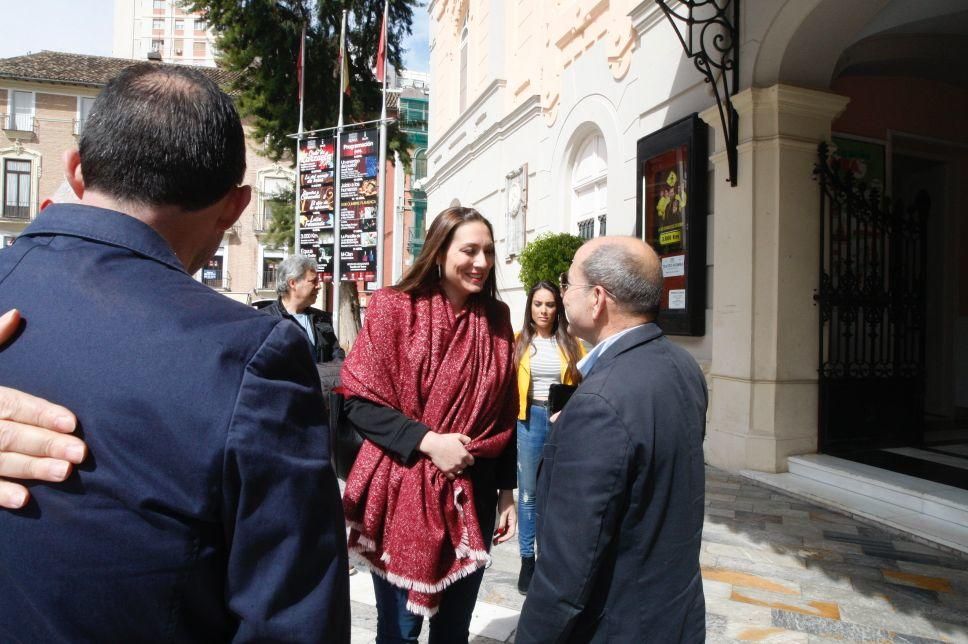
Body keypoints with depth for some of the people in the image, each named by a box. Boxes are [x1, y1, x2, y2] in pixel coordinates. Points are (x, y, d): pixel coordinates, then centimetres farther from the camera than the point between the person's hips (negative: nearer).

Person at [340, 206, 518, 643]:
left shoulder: (497, 319, 3)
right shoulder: (394, 307, -8)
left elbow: (504, 414, 8)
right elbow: (360, 401, -9)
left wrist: (507, 490, 8)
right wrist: (428, 441, -19)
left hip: (472, 494, 4)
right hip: (402, 491, -3)